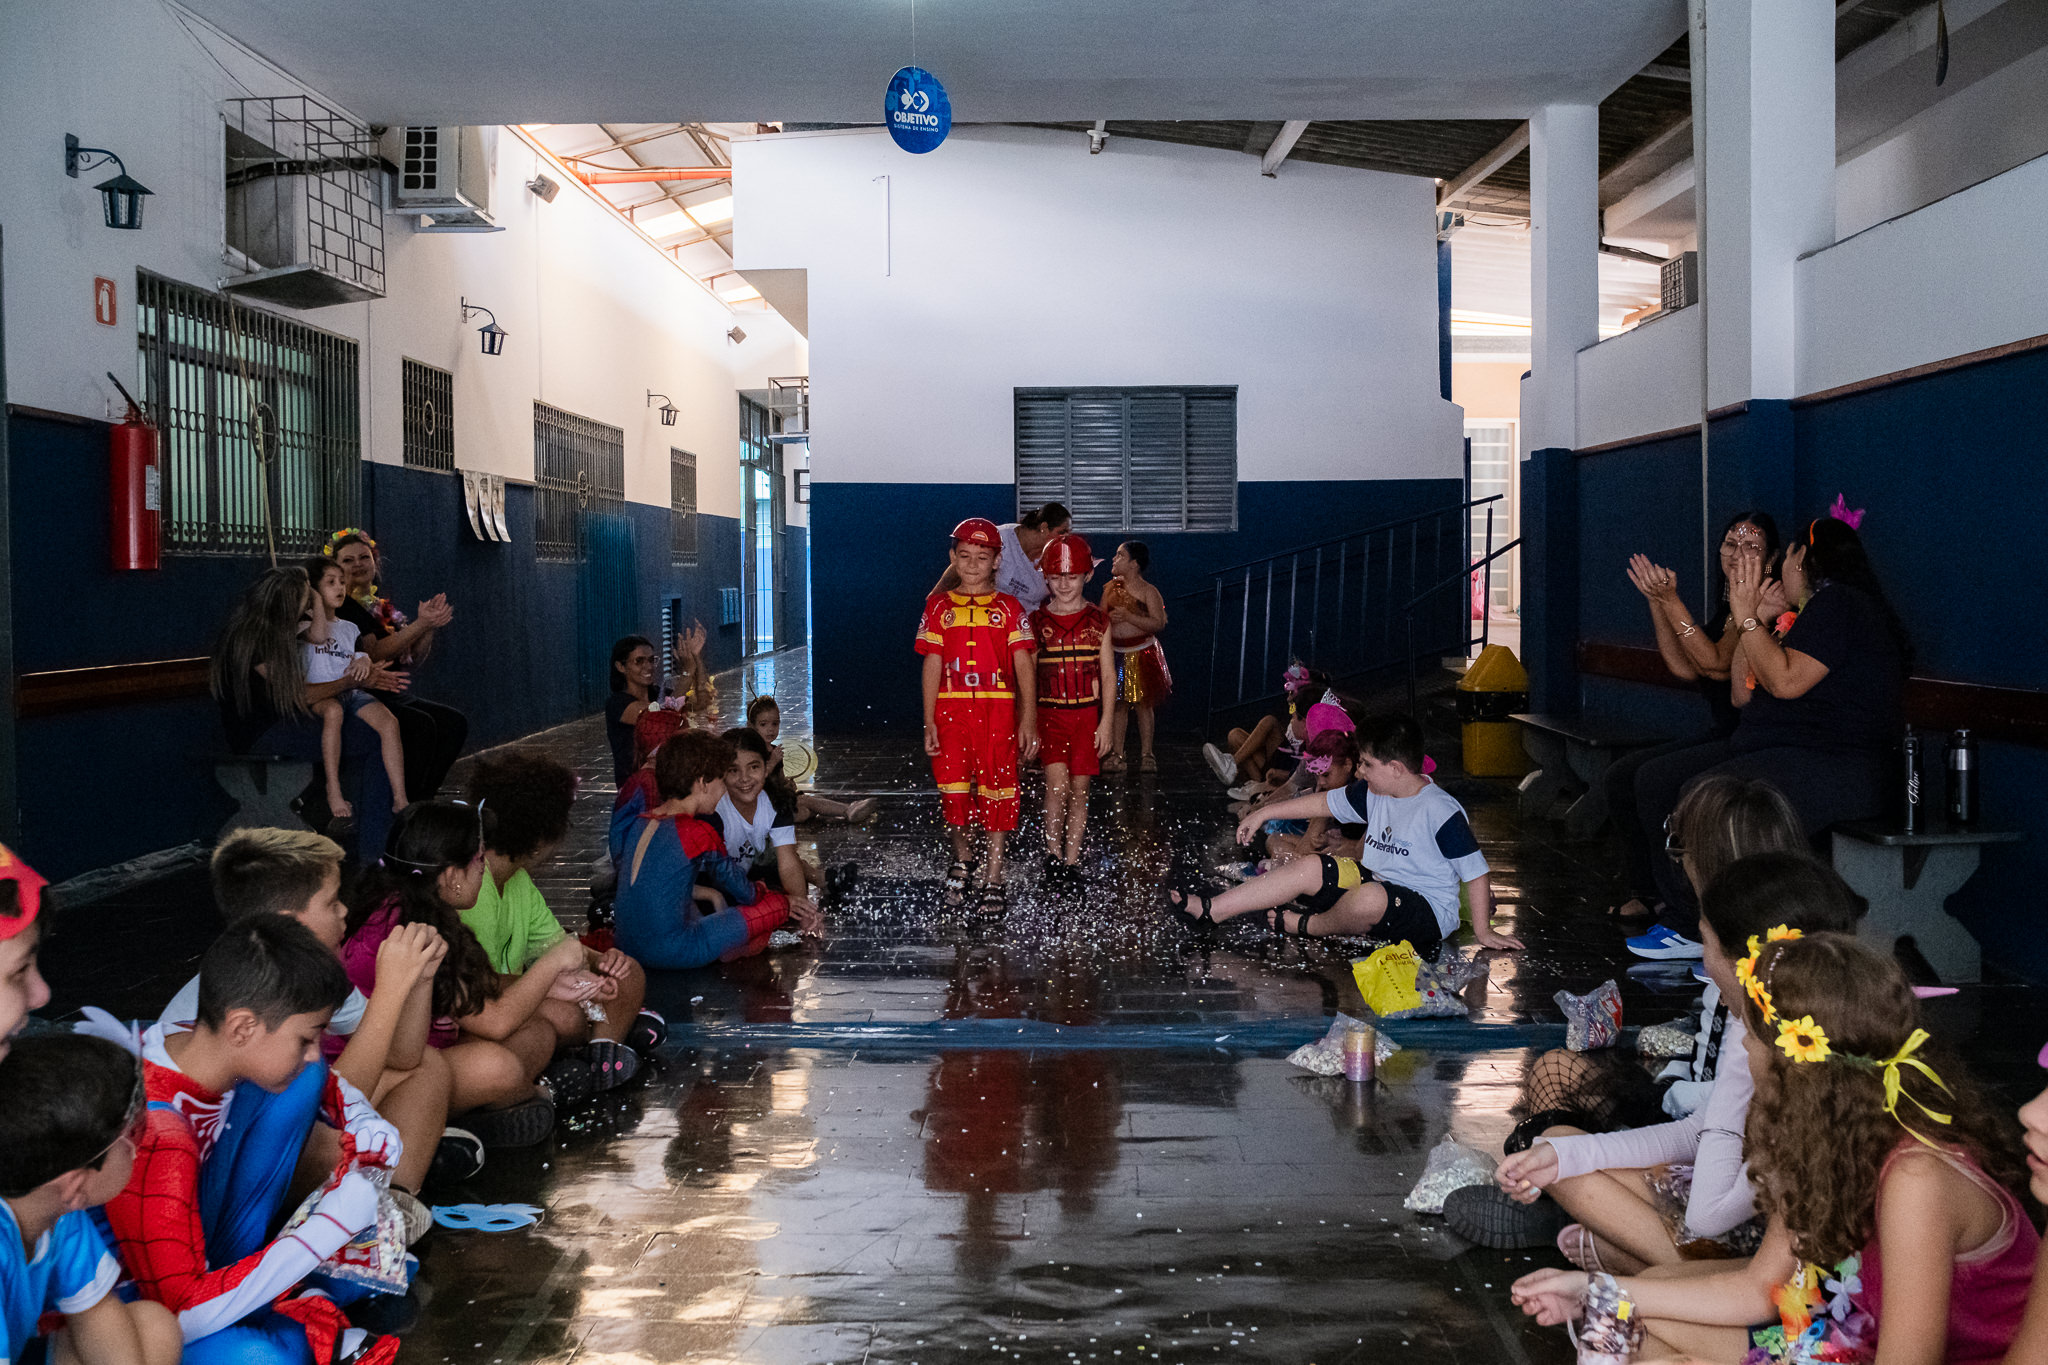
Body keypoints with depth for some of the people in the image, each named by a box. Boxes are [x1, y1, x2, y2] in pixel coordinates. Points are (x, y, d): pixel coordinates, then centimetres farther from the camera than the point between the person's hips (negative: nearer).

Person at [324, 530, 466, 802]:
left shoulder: (385, 605, 18)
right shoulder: (341, 606, -7)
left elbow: (412, 662, 15)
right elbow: (373, 652, -20)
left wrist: (429, 628, -3)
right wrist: (420, 624, -22)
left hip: (396, 695, 8)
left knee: (455, 722, -9)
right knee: (421, 724, -29)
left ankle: (424, 793, -6)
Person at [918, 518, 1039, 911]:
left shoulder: (1009, 608, 5)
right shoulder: (939, 607, 8)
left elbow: (1024, 666, 2)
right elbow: (932, 665, 6)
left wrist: (1029, 720, -6)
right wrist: (929, 722, 0)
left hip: (998, 710, -1)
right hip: (950, 709, 1)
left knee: (997, 791, 1)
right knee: (954, 790, 4)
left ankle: (993, 876, 11)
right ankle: (962, 858, 29)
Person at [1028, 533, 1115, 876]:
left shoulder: (1098, 621, 3)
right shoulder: (1037, 622, 1)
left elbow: (1108, 675, 5)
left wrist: (1105, 722, -1)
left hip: (1087, 714, 1)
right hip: (1049, 714, -1)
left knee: (1079, 788, 4)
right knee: (1057, 783, -16)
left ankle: (1071, 861, 13)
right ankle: (1052, 854, -4)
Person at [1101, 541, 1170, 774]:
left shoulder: (1148, 591, -7)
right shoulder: (1110, 588, 7)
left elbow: (1158, 624, -16)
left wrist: (1129, 616, -23)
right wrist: (1109, 618, -7)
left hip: (1142, 654, -4)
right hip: (1116, 653, 4)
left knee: (1144, 703, 1)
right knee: (1118, 703, 4)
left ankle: (1146, 755, 8)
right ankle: (1116, 755, 8)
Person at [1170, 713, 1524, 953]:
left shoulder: (1441, 812, -20)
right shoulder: (1372, 794, 3)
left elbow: (1477, 873, -17)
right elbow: (1325, 802, 16)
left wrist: (1483, 932, -14)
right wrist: (1263, 813, 20)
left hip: (1428, 917, -8)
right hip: (1377, 881, 8)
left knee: (1370, 897, -38)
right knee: (1308, 868, -7)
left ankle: (1310, 927, -6)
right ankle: (1209, 912, -9)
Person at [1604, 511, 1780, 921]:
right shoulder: (1723, 600, 14)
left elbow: (1717, 663, -22)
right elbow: (1686, 670, 10)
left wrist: (1672, 601, -23)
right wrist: (1657, 601, 5)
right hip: (1719, 734, 9)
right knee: (1618, 777, 0)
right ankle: (1648, 892, 10)